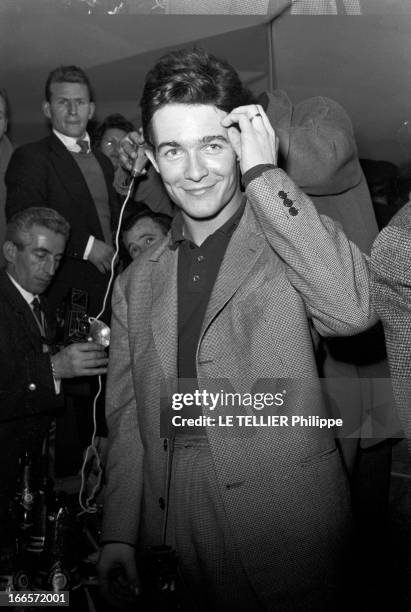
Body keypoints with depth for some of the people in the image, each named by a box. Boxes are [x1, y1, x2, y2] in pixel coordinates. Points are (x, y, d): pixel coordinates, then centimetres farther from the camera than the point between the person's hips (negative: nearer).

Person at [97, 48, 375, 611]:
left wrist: (264, 174, -17)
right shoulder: (137, 283, 9)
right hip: (172, 524, 4)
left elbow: (355, 310, -25)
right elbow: (126, 417, 11)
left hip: (283, 517, -3)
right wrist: (118, 535, 2)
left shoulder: (286, 239, -3)